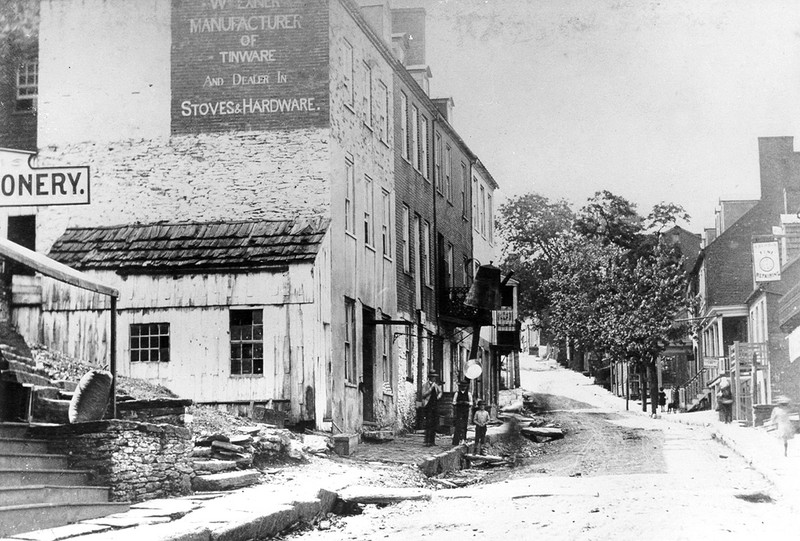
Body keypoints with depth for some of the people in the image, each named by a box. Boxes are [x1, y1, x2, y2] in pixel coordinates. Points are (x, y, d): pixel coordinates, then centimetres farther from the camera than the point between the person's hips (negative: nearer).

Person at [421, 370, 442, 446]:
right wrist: (431, 388, -18)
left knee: (435, 423, 6)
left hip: (435, 406, 7)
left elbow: (440, 391, 29)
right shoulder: (425, 385, -3)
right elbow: (423, 395, -13)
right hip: (428, 406, -7)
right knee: (428, 424, -12)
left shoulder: (436, 385, 15)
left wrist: (439, 395, 7)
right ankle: (427, 442, -13)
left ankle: (432, 441, 11)